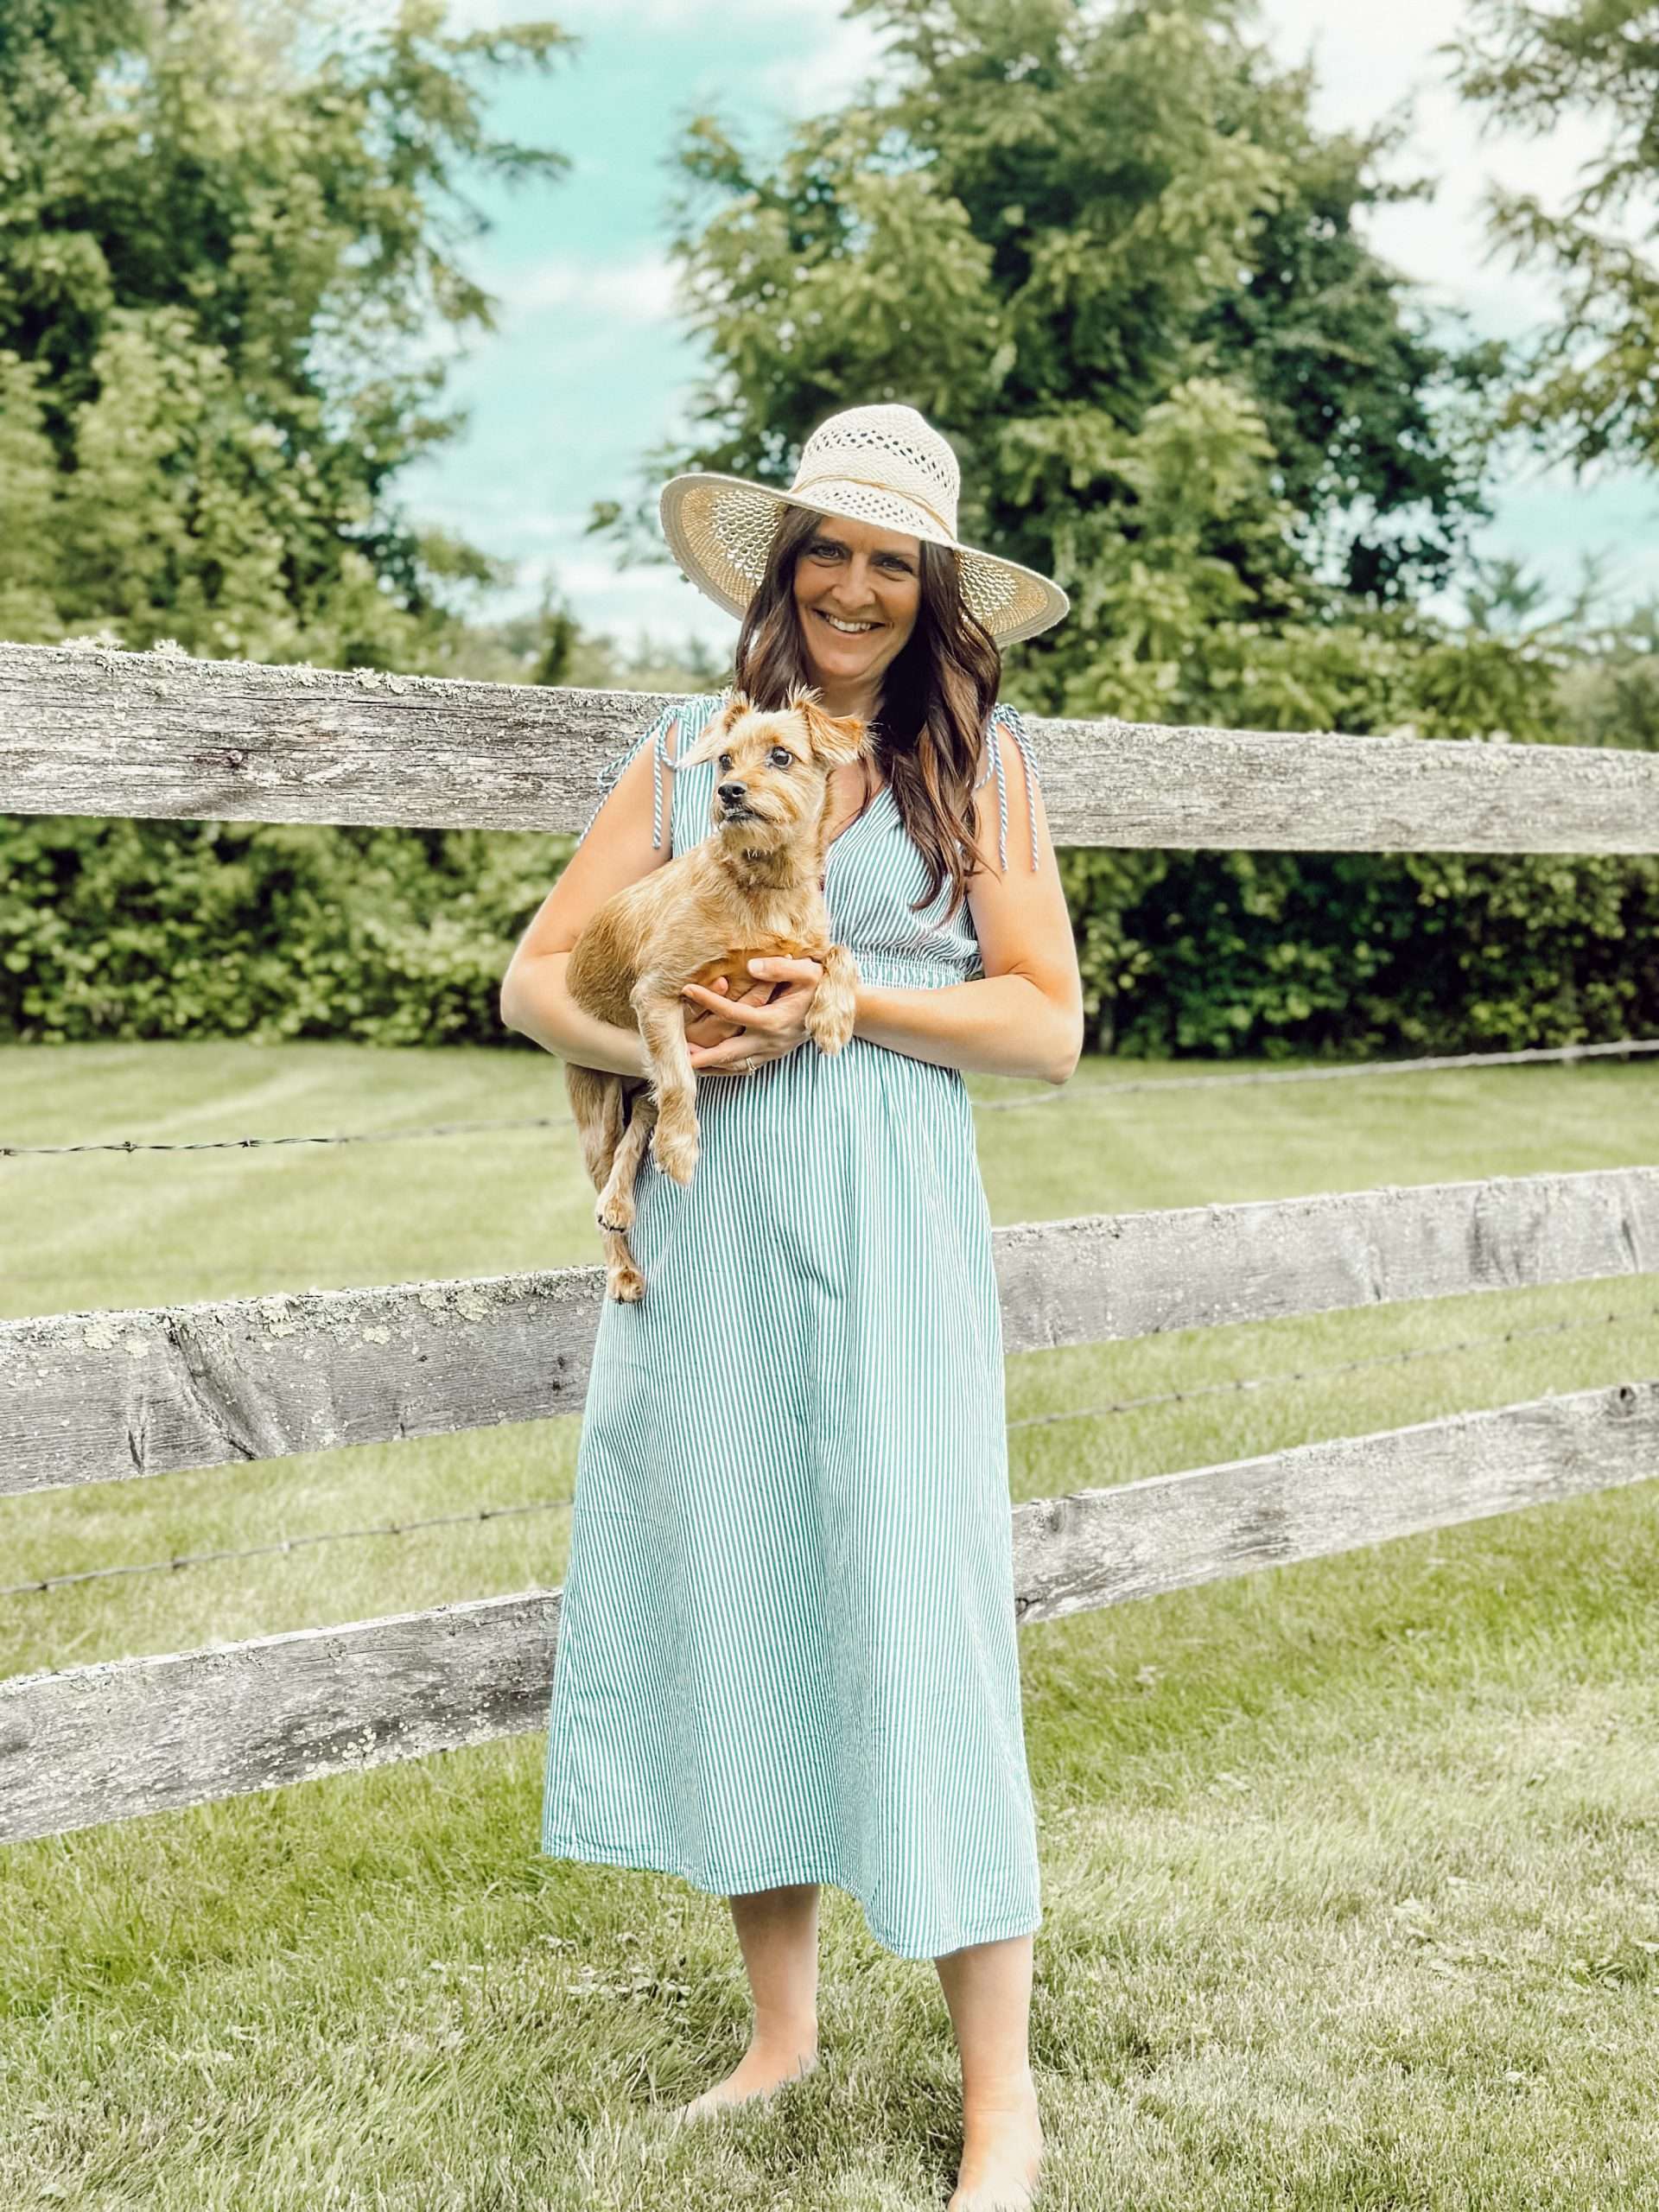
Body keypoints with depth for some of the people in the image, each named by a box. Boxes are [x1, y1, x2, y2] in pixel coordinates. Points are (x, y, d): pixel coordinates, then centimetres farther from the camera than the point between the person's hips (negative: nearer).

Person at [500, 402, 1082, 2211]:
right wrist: (659, 1042, -11)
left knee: (915, 1621, -4)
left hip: (889, 1239, -3)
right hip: (704, 1232, 3)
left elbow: (1045, 1024, 0)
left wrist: (840, 1002, -12)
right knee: (726, 1604, 8)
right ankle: (781, 2030, 26)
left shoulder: (978, 756, 5)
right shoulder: (686, 752, 10)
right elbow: (534, 975, 8)